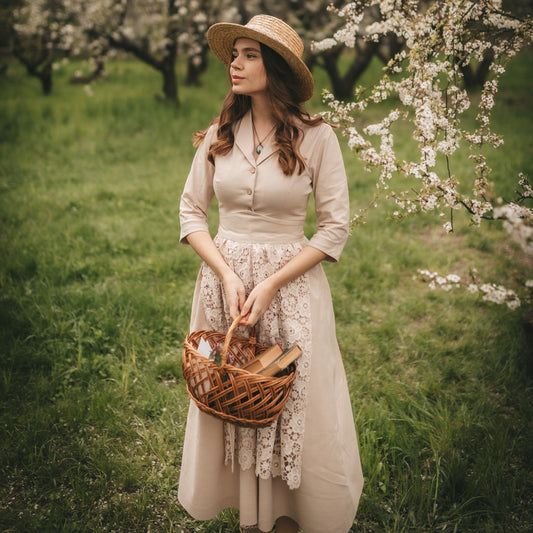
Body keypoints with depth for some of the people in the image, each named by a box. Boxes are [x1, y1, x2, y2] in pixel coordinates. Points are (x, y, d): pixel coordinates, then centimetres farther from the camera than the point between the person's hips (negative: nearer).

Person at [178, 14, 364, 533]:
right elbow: (191, 211, 5)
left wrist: (270, 285, -14)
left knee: (293, 404, 6)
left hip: (291, 282, -3)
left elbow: (335, 227, -8)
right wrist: (227, 275, -11)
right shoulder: (219, 134, 1)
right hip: (223, 279, 3)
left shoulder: (315, 137, -8)